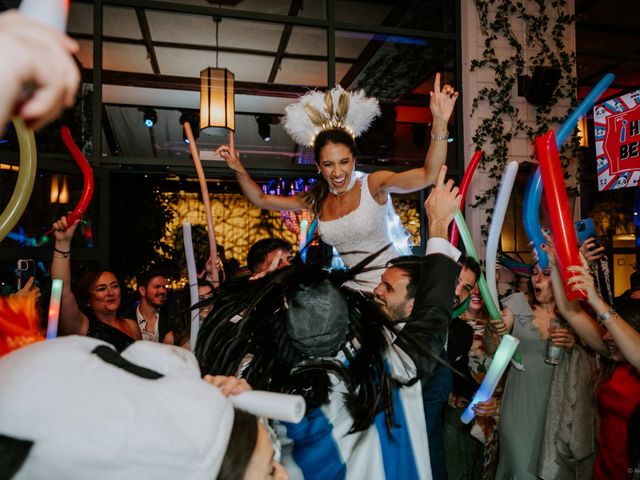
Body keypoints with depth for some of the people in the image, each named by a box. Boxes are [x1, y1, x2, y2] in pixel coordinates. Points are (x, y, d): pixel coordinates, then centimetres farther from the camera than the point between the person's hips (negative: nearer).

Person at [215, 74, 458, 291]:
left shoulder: (373, 184, -11)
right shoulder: (317, 200, 3)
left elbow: (427, 175, -25)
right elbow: (261, 199, 11)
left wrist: (439, 123, -38)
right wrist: (238, 168, -3)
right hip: (356, 289, 4)